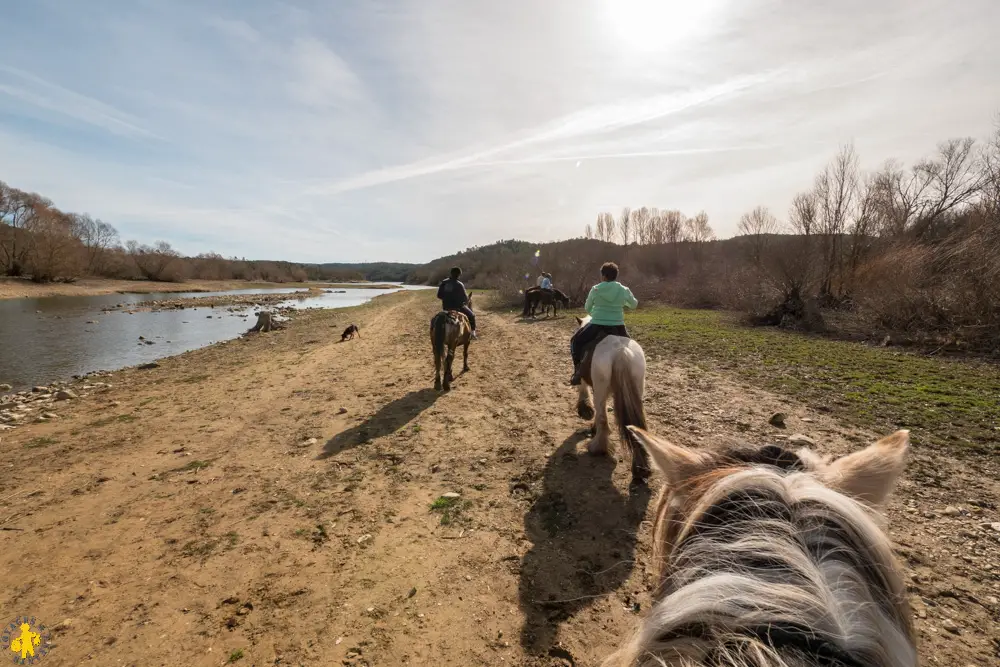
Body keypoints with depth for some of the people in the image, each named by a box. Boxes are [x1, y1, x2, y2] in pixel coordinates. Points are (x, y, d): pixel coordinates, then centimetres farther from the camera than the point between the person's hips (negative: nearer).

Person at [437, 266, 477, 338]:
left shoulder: (443, 283, -2)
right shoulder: (459, 285, -17)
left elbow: (439, 295, 4)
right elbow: (465, 298, -12)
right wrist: (467, 301, 10)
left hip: (445, 307, 6)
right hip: (457, 307, -6)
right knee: (471, 315, 17)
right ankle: (473, 332, 14)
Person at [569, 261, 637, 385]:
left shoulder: (595, 289, -4)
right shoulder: (624, 290, -1)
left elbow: (587, 308, 9)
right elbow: (634, 304, 17)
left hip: (597, 326, -2)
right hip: (617, 327, 2)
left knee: (575, 341, 20)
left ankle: (578, 371, 13)